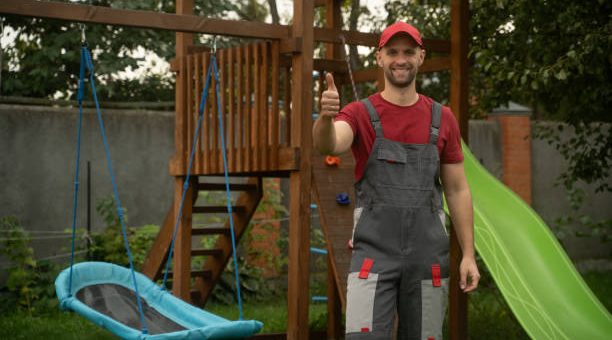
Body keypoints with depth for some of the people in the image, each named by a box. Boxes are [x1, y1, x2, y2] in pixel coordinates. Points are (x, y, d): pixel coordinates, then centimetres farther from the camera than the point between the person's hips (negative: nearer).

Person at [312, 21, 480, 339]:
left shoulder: (442, 119, 8)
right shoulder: (360, 114, 0)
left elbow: (457, 190, 10)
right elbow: (329, 145, -23)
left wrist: (468, 255, 4)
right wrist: (326, 116, -47)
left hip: (428, 256, 3)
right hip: (373, 253, -2)